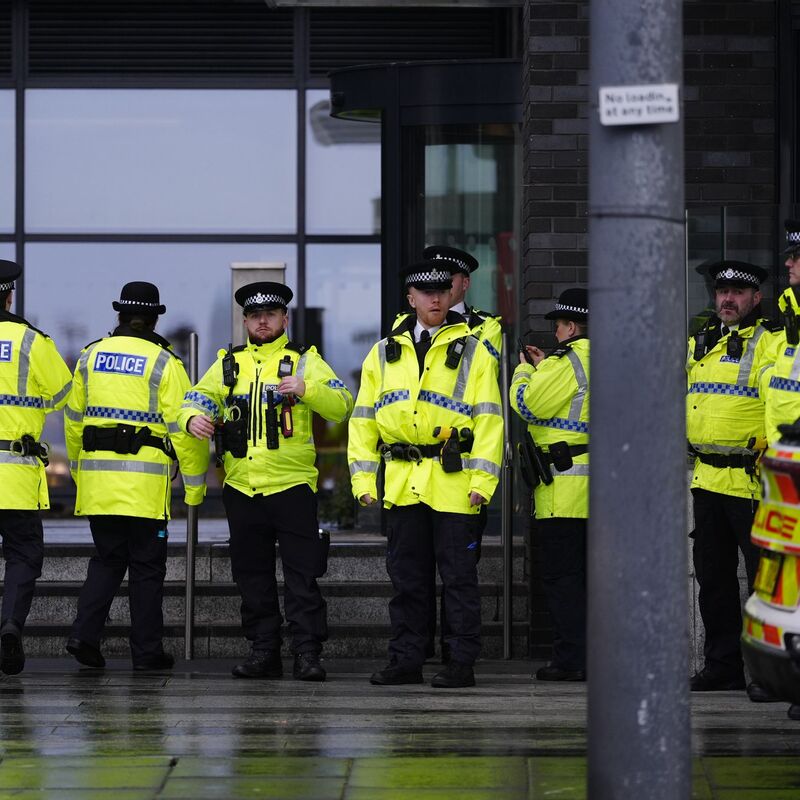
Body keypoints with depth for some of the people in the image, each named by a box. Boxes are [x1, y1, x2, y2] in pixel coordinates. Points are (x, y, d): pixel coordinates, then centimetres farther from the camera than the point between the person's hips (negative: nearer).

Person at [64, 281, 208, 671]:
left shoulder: (90, 356, 8)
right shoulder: (163, 363, -6)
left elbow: (73, 419, 14)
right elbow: (183, 427, -8)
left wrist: (79, 469, 25)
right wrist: (195, 483, 0)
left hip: (96, 477, 4)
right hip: (145, 479, -4)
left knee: (107, 558, 14)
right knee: (146, 565, 5)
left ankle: (85, 634, -2)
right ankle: (146, 650, 8)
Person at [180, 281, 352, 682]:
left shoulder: (305, 361, 4)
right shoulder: (229, 364, 15)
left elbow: (342, 406, -5)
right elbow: (199, 396, 8)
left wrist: (306, 389, -22)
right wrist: (194, 417, -15)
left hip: (292, 484, -4)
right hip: (241, 486, 4)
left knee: (302, 576, -7)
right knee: (252, 575, 8)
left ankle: (307, 654, -6)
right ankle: (263, 652, 15)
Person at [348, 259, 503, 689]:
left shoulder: (472, 352, 4)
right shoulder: (384, 354, 13)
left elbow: (488, 419, -1)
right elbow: (363, 418, 13)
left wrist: (483, 479, -10)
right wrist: (362, 478, 5)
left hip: (453, 481, -3)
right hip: (400, 483, 3)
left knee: (459, 576, -1)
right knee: (407, 577, 8)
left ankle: (462, 664, 3)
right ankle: (406, 661, 14)